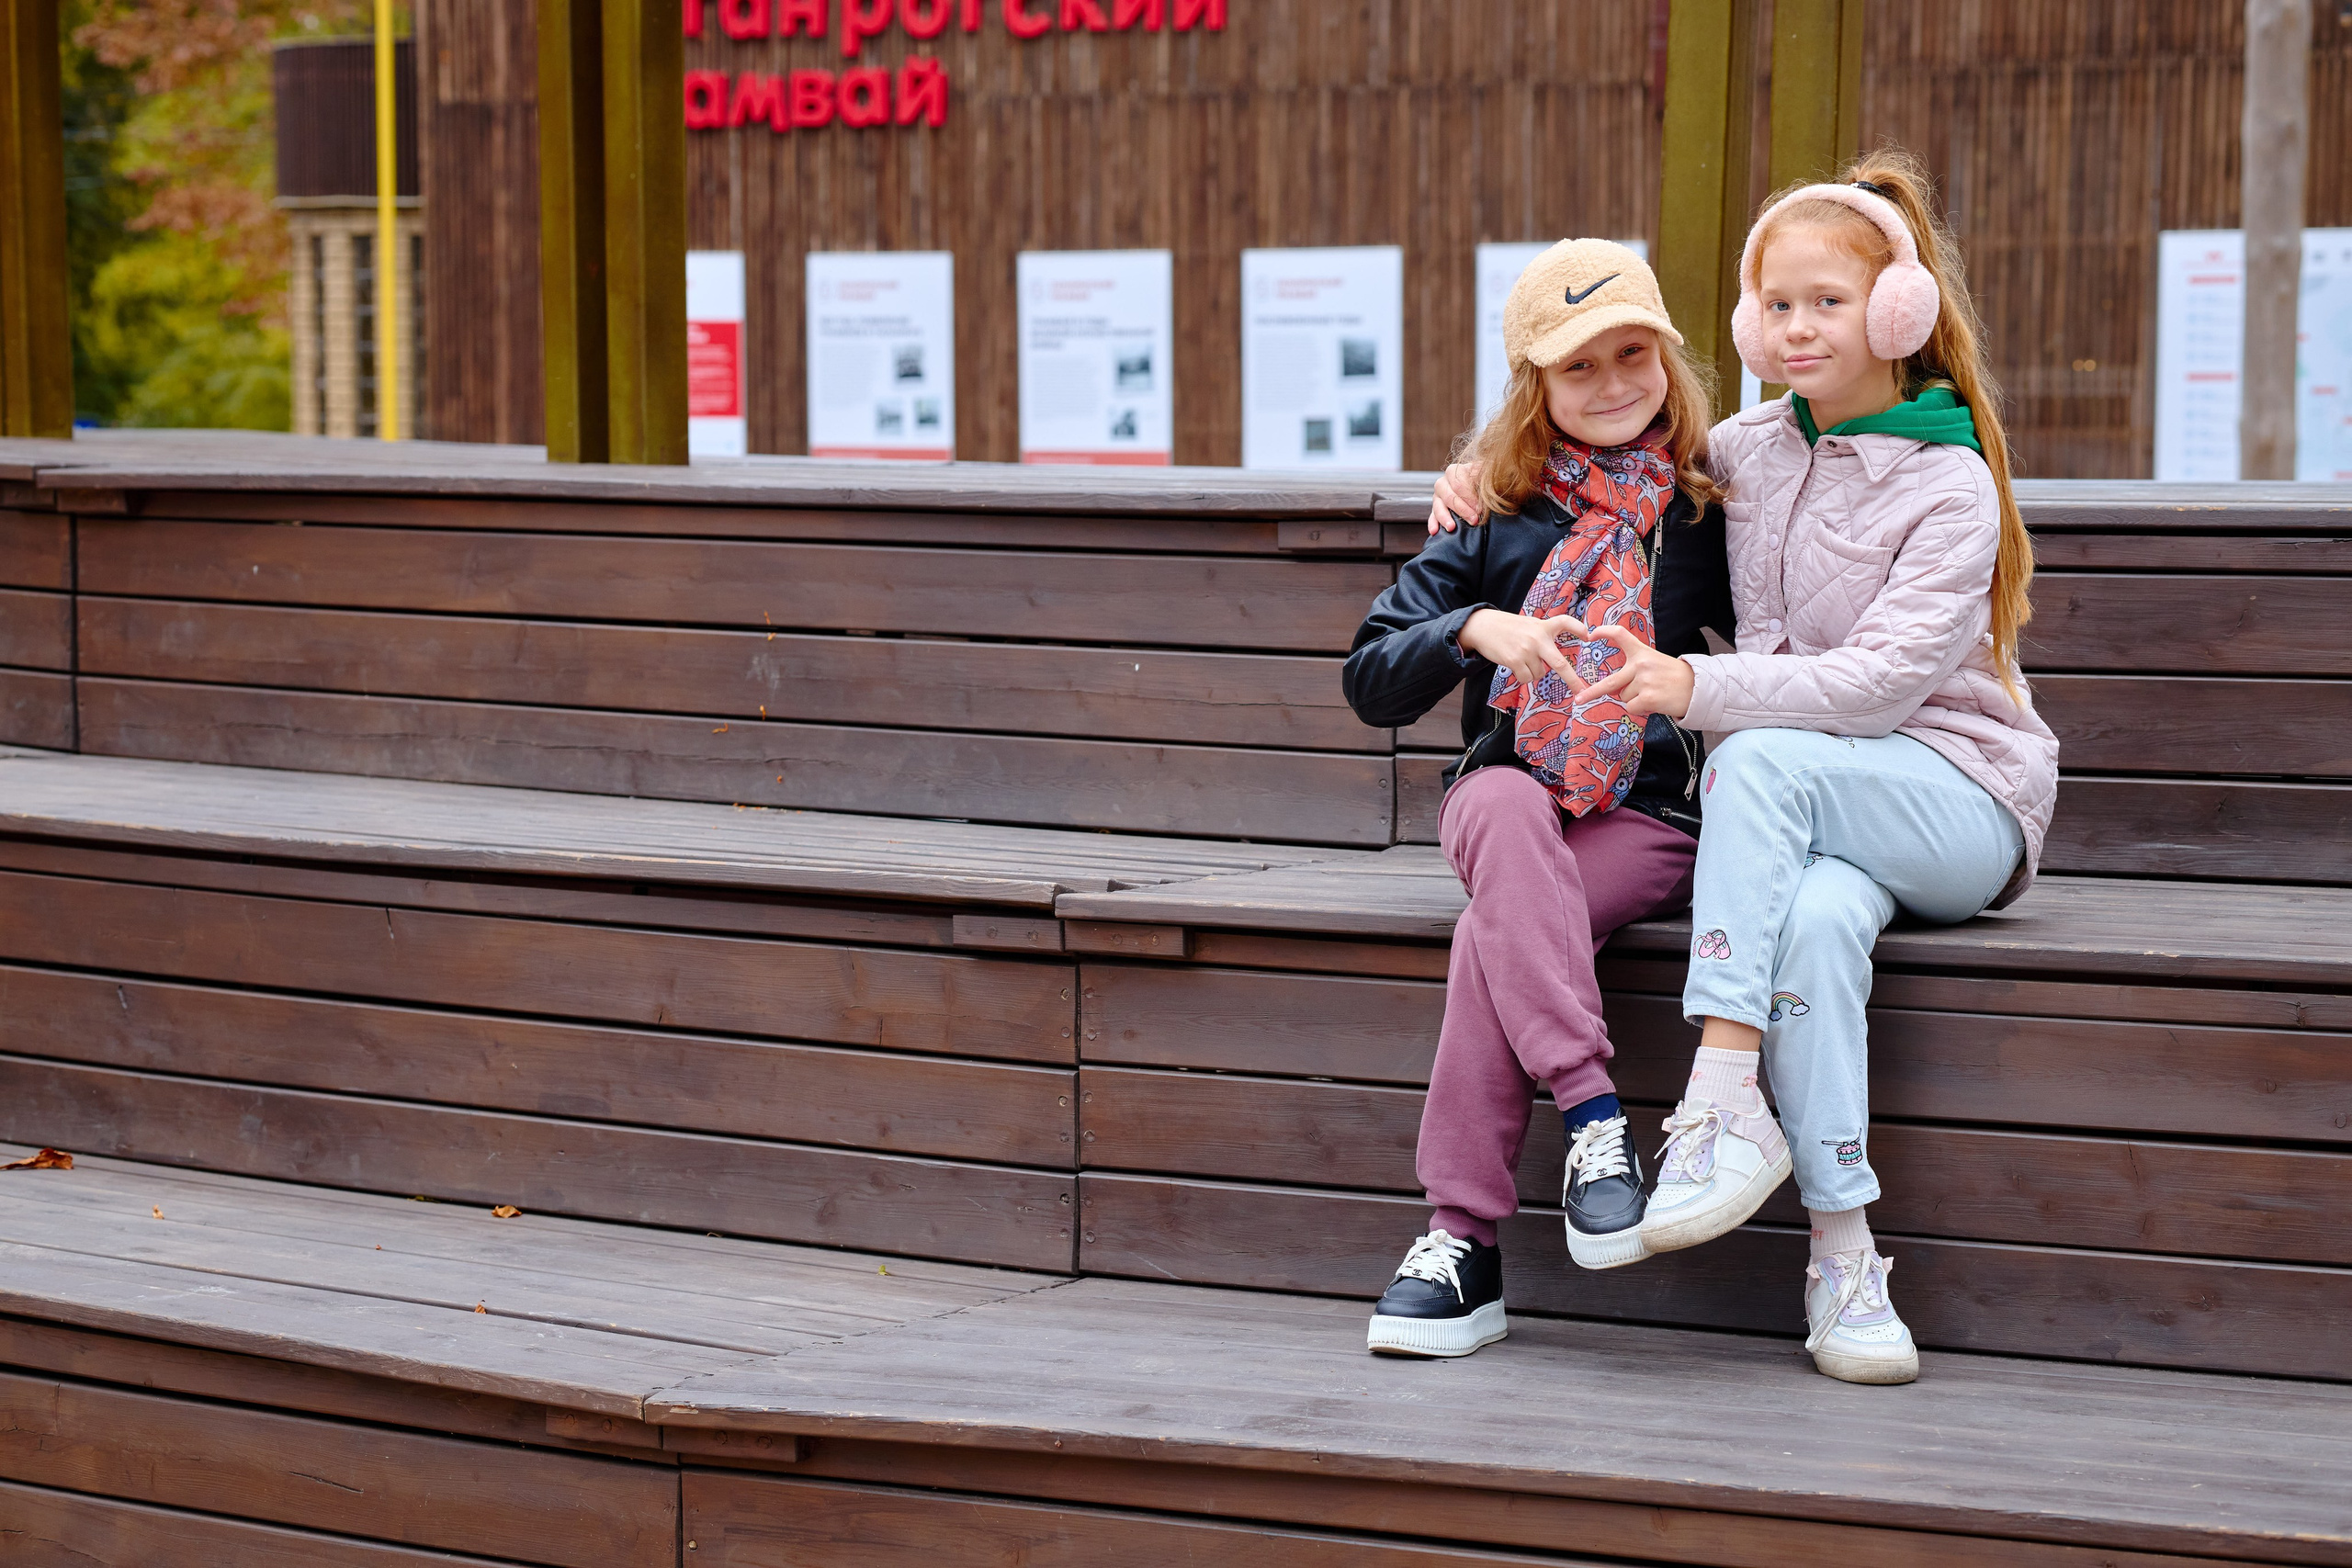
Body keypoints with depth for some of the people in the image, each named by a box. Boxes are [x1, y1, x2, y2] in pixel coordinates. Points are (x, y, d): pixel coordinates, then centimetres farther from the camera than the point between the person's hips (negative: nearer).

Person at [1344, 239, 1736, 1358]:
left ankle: (1461, 1245, -30)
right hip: (1509, 793, 1)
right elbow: (1370, 685, 5)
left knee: (1495, 934, -32)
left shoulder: (1707, 509, 9)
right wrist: (1476, 628, -12)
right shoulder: (1499, 515, 10)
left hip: (1650, 813, -1)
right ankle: (1595, 1123, -45)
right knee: (1508, 815, -38)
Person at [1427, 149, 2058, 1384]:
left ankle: (1723, 1105, -38)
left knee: (1768, 758, -35)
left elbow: (1883, 680, -19)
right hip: (1811, 812, 4)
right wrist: (1488, 466, 11)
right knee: (1815, 919, -34)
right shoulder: (1747, 452, 11)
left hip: (1962, 800, -3)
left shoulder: (1948, 486, -7)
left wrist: (1701, 688, -26)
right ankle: (1842, 1256, -34)